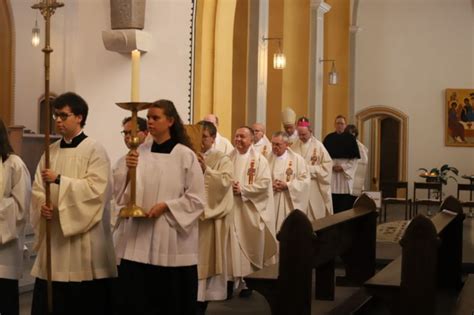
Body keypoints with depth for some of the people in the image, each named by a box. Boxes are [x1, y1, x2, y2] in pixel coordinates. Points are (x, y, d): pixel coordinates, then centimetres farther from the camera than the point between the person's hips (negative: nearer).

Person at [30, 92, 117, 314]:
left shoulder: (94, 150, -5)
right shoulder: (51, 151, 13)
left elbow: (96, 189, -16)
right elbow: (37, 188, 10)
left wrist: (59, 179, -20)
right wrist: (42, 206, -11)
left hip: (84, 239, -5)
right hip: (54, 235, 6)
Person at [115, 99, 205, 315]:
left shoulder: (185, 155, -5)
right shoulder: (140, 151, 6)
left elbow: (196, 199, -5)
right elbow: (125, 194, 2)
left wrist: (166, 206, -14)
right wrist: (128, 170, -15)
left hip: (171, 239, -3)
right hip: (139, 237, 3)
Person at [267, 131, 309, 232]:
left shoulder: (297, 159, 0)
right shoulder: (268, 159, 7)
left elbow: (304, 180, -4)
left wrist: (287, 185, -14)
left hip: (290, 204, -2)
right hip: (271, 203, 2)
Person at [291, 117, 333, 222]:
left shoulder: (318, 146, -5)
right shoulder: (294, 146, 5)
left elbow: (327, 164, -6)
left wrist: (310, 169, -12)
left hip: (314, 187, -2)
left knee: (315, 215, 3)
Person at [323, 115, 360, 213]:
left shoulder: (350, 138, 3)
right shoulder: (329, 138, 7)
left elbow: (355, 158, -1)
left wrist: (343, 167, -10)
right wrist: (331, 166, -9)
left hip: (345, 174, -1)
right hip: (331, 173, 1)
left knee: (345, 202, -5)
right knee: (332, 200, -3)